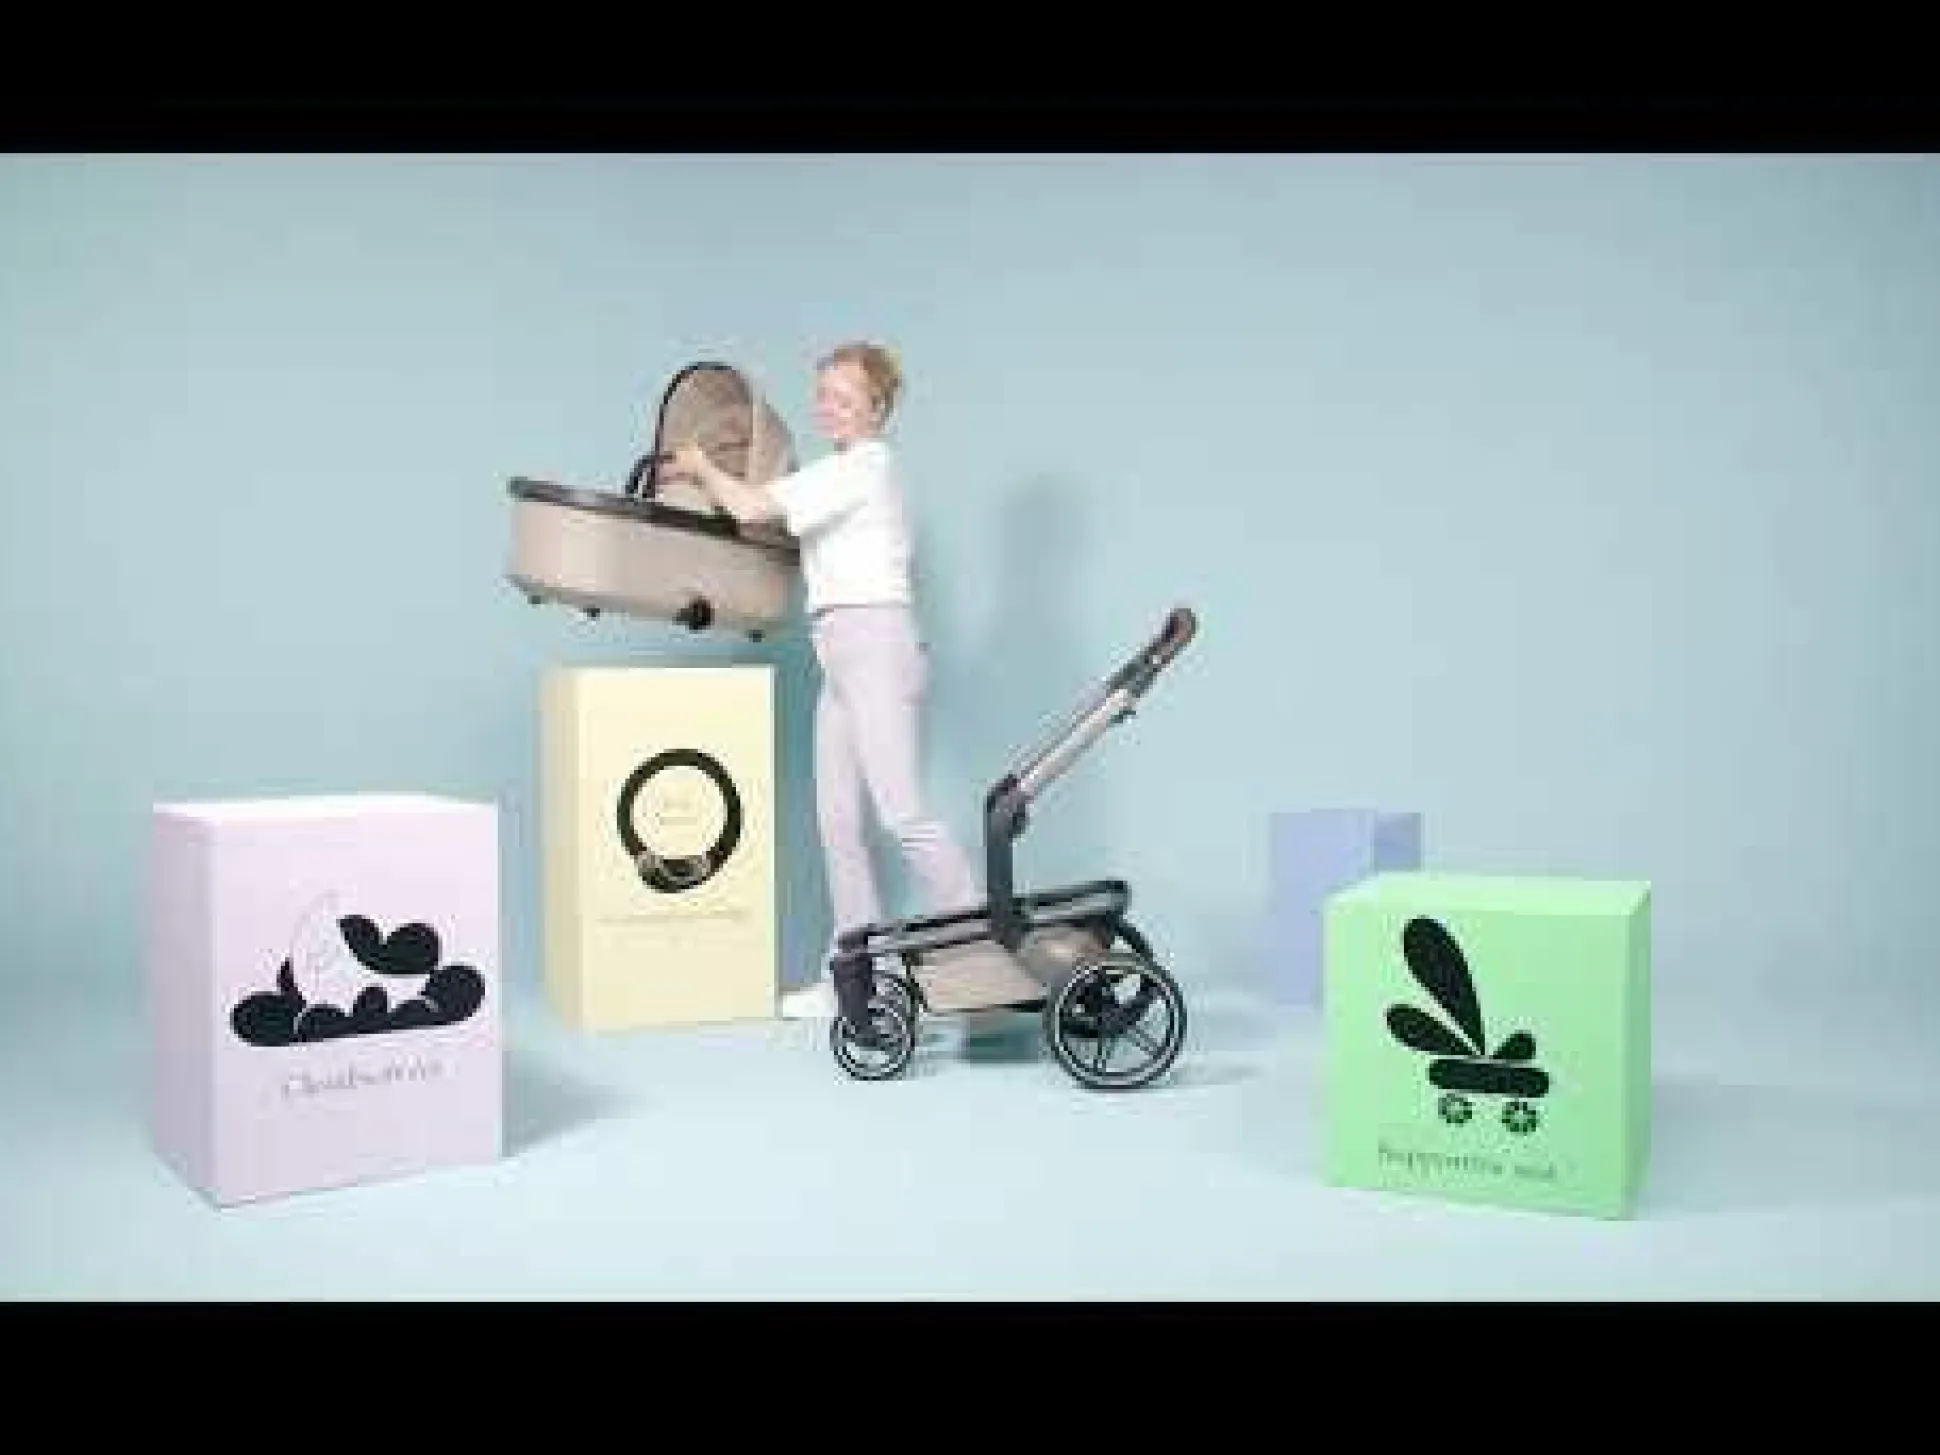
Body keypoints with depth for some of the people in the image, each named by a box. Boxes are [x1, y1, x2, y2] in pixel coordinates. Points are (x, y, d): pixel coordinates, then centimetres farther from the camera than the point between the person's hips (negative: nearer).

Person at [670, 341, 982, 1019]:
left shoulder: (864, 464, -6)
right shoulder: (848, 471, 23)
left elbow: (749, 507, -11)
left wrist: (700, 466, 6)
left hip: (875, 642, -10)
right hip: (842, 657, 10)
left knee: (901, 810, -15)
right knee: (838, 818, 5)